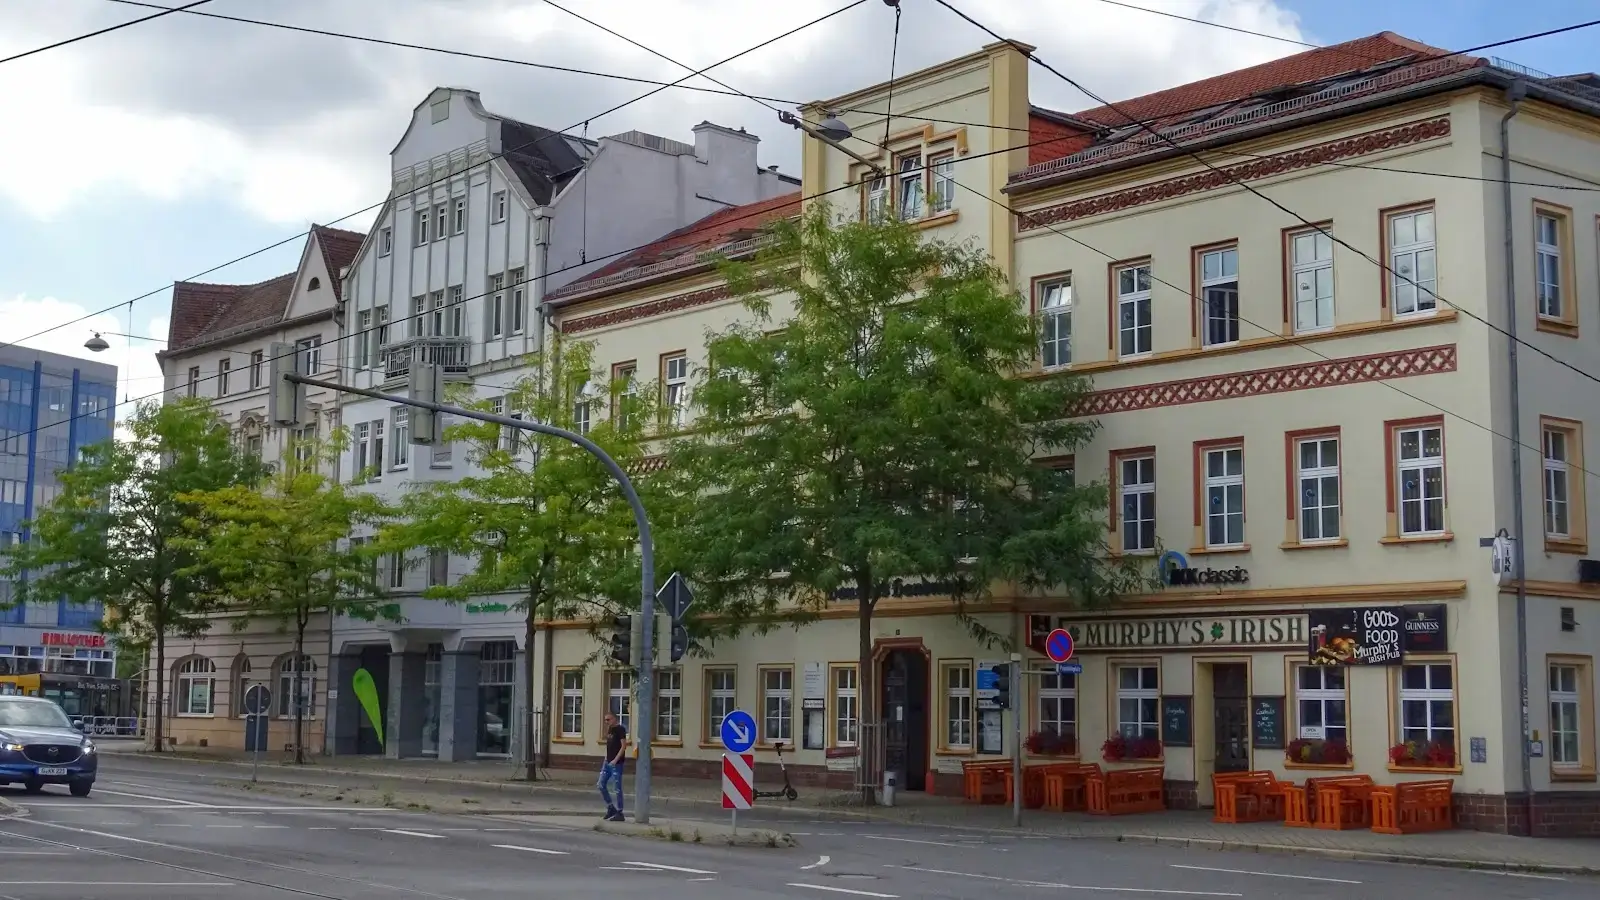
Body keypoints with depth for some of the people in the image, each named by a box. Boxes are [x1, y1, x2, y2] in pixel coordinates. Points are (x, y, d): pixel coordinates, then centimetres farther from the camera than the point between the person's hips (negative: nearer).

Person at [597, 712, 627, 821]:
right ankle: (610, 807, 19)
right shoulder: (609, 729, 13)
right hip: (608, 762, 9)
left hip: (616, 763, -9)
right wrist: (606, 759, 15)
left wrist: (615, 760, -21)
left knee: (617, 788, -4)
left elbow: (624, 745, -16)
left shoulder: (620, 729, -11)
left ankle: (619, 813, 3)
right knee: (600, 785, 7)